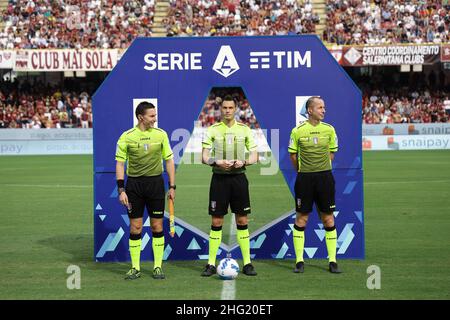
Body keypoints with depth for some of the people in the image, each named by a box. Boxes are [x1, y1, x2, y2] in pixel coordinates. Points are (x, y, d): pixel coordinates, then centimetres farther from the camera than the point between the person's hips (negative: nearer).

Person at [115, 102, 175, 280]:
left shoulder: (160, 134, 2)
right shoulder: (127, 137, -3)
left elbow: (169, 160, 7)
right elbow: (120, 164, 0)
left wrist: (172, 186, 2)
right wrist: (121, 190, -7)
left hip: (156, 182, 1)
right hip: (134, 183, -1)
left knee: (157, 226, 2)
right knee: (135, 227, 2)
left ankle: (158, 267, 11)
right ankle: (135, 268, 10)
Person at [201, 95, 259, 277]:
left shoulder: (244, 129, 6)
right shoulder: (212, 130, 3)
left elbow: (254, 156, 6)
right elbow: (204, 158, 0)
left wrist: (243, 162, -14)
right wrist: (217, 162, -19)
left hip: (239, 178, 1)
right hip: (219, 178, -1)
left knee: (242, 221, 3)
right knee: (216, 221, 1)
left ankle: (247, 263, 8)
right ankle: (211, 264, 6)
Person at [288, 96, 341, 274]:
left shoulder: (329, 129, 3)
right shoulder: (298, 131, -4)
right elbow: (293, 154, 7)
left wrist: (322, 169, 10)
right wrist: (302, 171, 9)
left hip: (325, 177, 2)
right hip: (304, 179, -2)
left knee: (328, 219, 3)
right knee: (301, 219, 1)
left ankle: (332, 261, 9)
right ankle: (299, 261, 9)